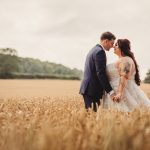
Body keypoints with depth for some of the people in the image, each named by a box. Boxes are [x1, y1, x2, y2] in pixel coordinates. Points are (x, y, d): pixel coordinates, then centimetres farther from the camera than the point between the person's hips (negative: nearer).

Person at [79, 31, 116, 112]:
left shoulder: (93, 50, 20)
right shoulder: (100, 51, -12)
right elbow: (101, 73, -20)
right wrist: (111, 92, -20)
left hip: (87, 88, 10)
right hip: (92, 90, -10)